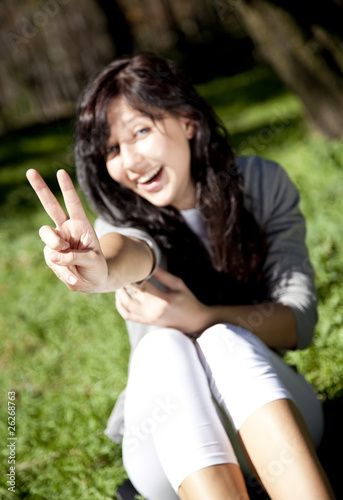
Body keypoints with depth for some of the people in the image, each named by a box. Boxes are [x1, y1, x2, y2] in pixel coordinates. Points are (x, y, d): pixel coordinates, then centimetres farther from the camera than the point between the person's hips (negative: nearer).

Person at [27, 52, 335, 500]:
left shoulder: (263, 185, -5)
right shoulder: (124, 217, -6)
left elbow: (300, 321, -11)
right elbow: (132, 247, -33)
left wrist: (201, 318, -28)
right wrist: (104, 269, -57)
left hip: (273, 420, 0)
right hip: (170, 438, 0)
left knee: (224, 341, -32)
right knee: (162, 347, -31)